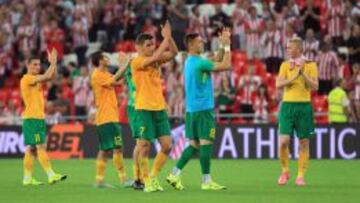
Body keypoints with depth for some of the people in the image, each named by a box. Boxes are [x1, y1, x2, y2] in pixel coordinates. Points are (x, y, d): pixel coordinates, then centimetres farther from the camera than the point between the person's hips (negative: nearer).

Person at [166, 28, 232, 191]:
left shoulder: (190, 62, 15)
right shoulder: (199, 63, -15)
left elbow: (217, 63, 21)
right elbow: (225, 66, -15)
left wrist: (223, 46, 13)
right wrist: (227, 46, -6)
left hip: (191, 109, 9)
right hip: (203, 109, -9)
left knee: (194, 144, 12)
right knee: (206, 143, -5)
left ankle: (175, 174, 9)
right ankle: (206, 181, -4)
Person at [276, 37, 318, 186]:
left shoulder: (310, 65, 3)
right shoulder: (285, 65, 8)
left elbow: (315, 86, -5)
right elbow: (278, 84, -4)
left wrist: (303, 74, -16)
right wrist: (294, 76, -14)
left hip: (304, 106, -1)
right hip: (287, 105, 1)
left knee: (304, 142, 1)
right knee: (284, 141, -9)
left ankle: (300, 176, 8)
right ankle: (285, 171, 10)